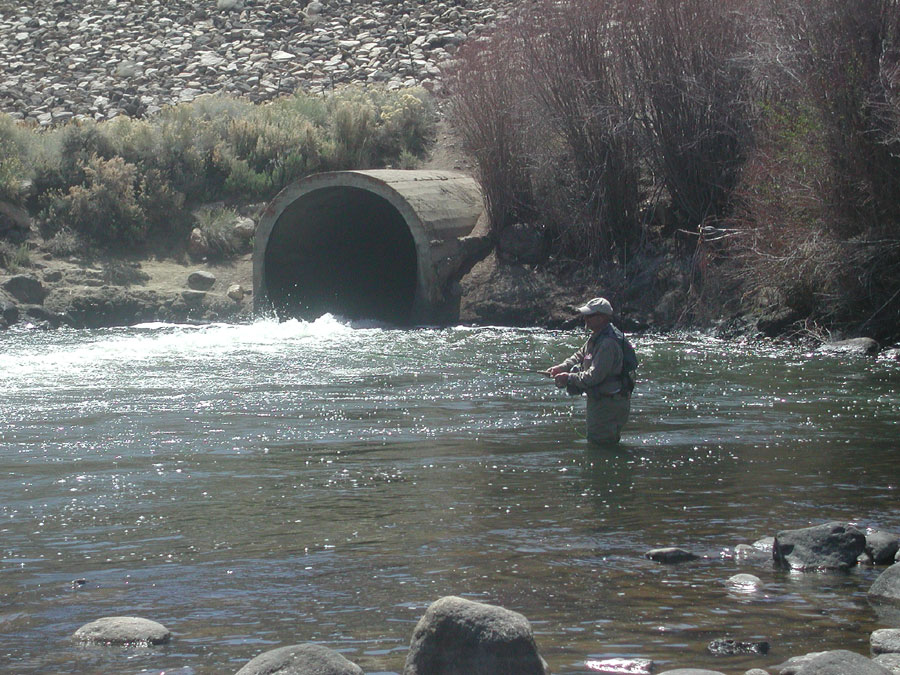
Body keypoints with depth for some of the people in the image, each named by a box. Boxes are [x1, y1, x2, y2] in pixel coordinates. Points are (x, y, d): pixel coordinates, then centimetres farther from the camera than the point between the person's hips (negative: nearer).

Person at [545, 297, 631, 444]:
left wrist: (568, 378, -19)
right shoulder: (596, 337, 8)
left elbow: (594, 376, -30)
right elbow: (580, 356, 18)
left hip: (609, 403, -11)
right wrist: (562, 367, -1)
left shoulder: (608, 343, -27)